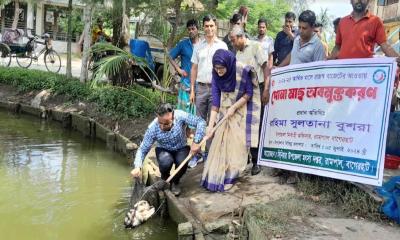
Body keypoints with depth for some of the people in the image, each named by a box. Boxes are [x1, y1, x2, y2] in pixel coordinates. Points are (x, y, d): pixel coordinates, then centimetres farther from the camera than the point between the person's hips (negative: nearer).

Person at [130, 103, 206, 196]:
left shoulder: (180, 116, -30)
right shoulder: (152, 128, -28)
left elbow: (201, 122, -25)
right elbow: (143, 149, -21)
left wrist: (196, 142, -33)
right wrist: (137, 167, -37)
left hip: (181, 149, 1)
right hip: (163, 150, 0)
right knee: (165, 162, -33)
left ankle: (175, 182, 4)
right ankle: (165, 180, 3)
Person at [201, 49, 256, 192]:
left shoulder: (243, 71, -25)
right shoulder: (216, 74, -14)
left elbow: (248, 93, -12)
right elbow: (215, 99, -13)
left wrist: (234, 107, -20)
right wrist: (210, 124, -17)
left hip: (240, 112, -3)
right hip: (224, 112, 3)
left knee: (236, 145, 1)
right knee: (220, 144, 3)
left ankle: (229, 177, 14)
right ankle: (216, 177, 14)